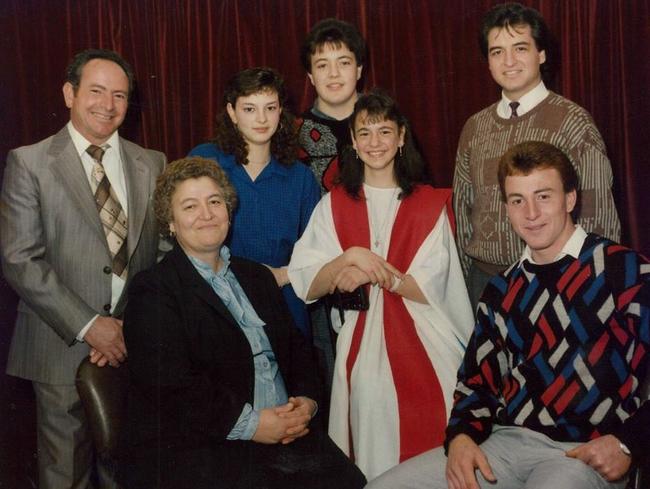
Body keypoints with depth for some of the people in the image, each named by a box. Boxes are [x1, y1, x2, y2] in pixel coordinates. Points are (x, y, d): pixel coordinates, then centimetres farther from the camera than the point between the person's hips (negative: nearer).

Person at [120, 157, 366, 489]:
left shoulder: (257, 277, 20)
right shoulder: (152, 290, -1)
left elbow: (295, 346, 19)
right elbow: (167, 384, -12)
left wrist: (306, 399, -1)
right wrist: (248, 423, -15)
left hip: (283, 433, 6)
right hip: (196, 449, -5)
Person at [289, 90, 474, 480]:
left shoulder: (431, 204, 5)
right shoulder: (334, 205, 10)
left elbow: (430, 288, -4)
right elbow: (306, 285, 0)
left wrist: (369, 272, -13)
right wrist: (347, 259, -18)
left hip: (424, 350, -1)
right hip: (361, 352, 1)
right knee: (370, 455, -2)